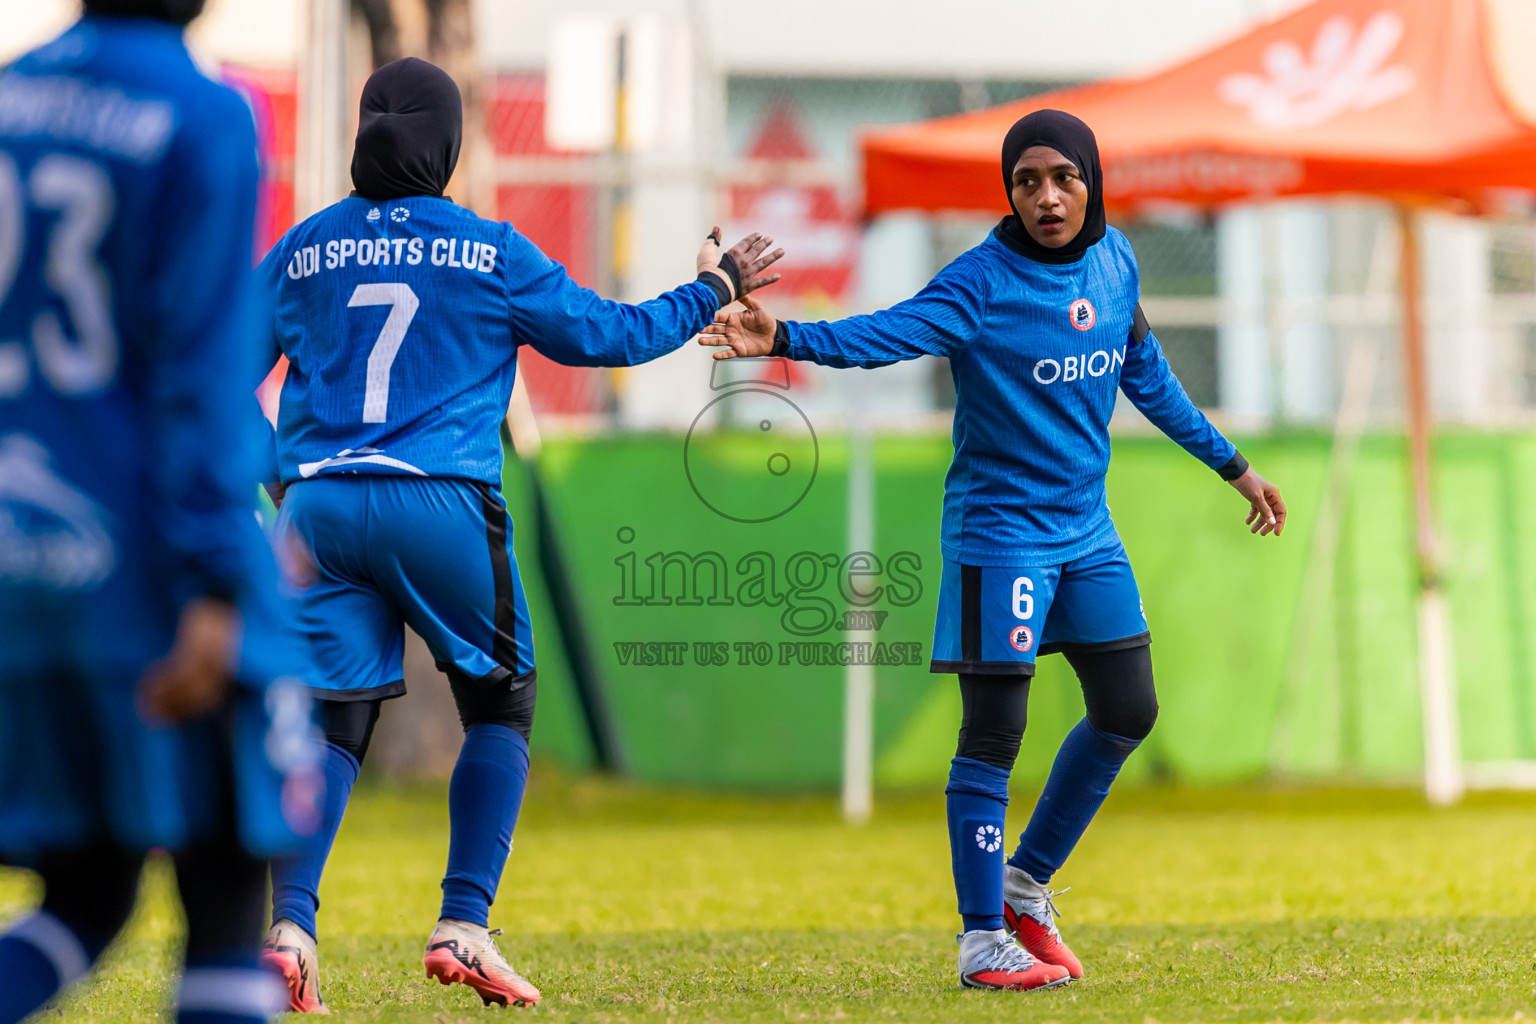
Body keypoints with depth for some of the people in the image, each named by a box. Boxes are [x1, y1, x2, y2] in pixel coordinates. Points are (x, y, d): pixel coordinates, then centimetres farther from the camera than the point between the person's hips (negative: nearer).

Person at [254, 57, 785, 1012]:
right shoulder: (494, 253, 2)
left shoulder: (305, 249, 9)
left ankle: (289, 925, -14)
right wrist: (713, 290, 24)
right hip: (443, 505, -3)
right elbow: (607, 333, 10)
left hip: (317, 505, 3)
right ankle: (464, 927, 3)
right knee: (501, 708, 14)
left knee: (333, 726, 6)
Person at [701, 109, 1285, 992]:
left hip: (1087, 530, 7)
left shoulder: (1114, 261, 4)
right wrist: (784, 340, -50)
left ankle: (1027, 883, 26)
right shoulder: (982, 284, -17)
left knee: (1127, 714, 11)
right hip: (1000, 529, -7)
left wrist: (1232, 466, 26)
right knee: (993, 738, -6)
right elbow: (888, 334, -31)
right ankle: (983, 939, 1)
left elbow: (1148, 374, 18)